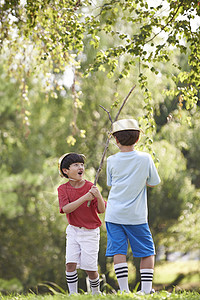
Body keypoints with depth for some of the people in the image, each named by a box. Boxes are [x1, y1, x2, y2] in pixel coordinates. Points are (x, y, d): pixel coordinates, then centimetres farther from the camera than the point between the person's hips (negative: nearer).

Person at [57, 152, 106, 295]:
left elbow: (102, 210, -11)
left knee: (90, 267, -3)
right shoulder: (63, 189, -4)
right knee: (71, 263, -10)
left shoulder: (90, 187, -8)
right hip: (73, 230, 2)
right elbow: (66, 209, -19)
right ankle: (73, 294, 1)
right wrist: (84, 198, -28)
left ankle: (96, 292, 21)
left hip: (90, 232, -2)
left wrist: (98, 196, -32)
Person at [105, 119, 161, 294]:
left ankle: (124, 289, -5)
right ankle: (146, 289, 3)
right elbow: (154, 182, 5)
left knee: (119, 252, 1)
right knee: (147, 252, 10)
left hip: (114, 214, 1)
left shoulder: (112, 161, -2)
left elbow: (111, 183, 10)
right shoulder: (145, 158, -6)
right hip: (137, 215, -1)